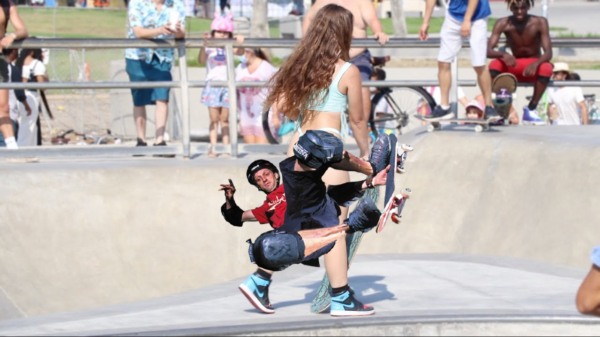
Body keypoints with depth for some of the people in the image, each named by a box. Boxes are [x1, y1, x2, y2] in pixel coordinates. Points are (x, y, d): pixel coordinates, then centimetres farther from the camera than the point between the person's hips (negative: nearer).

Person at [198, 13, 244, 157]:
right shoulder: (209, 48, 0)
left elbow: (240, 53, -8)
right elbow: (201, 60, -16)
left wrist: (240, 43, -28)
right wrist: (204, 44, -30)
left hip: (227, 85, 2)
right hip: (212, 84, -2)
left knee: (225, 119, 6)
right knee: (214, 119, -1)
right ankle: (213, 147, -1)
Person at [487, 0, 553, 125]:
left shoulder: (539, 23, -16)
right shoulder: (503, 24, -13)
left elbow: (548, 53, -21)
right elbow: (488, 50, -20)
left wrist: (536, 64, -43)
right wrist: (503, 54, -42)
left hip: (534, 67, -1)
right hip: (514, 67, 1)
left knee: (547, 68, -35)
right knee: (494, 65, -28)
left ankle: (531, 109, -19)